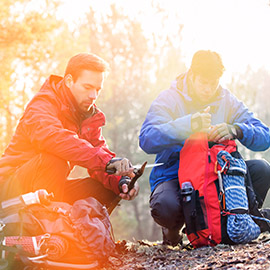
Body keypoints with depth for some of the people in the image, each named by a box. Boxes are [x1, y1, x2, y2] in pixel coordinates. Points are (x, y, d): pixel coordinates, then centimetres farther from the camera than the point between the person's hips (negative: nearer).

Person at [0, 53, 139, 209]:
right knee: (55, 160, -34)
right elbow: (53, 138, -37)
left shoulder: (92, 117, 9)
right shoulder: (44, 103, -16)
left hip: (51, 189, 7)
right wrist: (107, 161, -47)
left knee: (108, 189, -8)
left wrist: (120, 180, -24)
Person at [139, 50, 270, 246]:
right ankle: (173, 229, 2)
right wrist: (187, 125, -37)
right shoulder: (169, 100, -7)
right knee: (165, 206, -37)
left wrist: (235, 130, -30)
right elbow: (147, 141, -24)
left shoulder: (228, 102, 3)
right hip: (174, 176, -3)